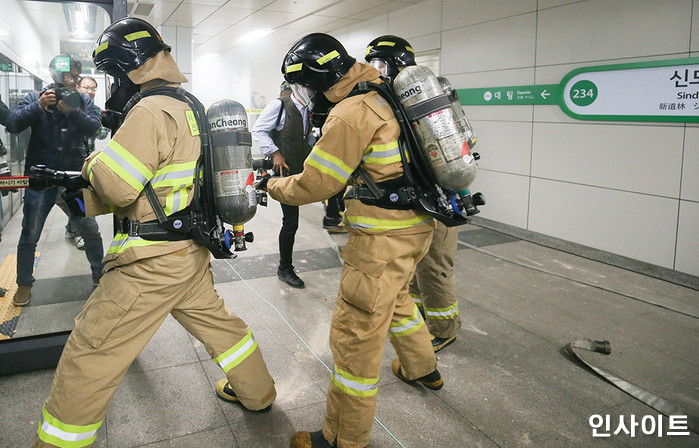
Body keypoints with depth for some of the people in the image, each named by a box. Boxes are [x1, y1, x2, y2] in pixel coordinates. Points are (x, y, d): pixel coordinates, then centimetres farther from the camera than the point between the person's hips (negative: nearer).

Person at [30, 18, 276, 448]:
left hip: (151, 265, -9)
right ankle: (257, 392, 42)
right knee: (216, 320, 25)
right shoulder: (188, 107, 11)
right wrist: (77, 197, 13)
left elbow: (116, 186, -22)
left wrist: (93, 162, 1)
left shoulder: (151, 112, -18)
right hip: (192, 252, 9)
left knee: (87, 357, 4)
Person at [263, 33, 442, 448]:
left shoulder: (350, 114, -19)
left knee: (355, 336, 1)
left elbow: (313, 185, -13)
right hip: (417, 224, 10)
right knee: (394, 297, 32)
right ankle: (422, 368, 53)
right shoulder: (383, 94, 9)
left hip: (384, 239, -10)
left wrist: (272, 185, 4)